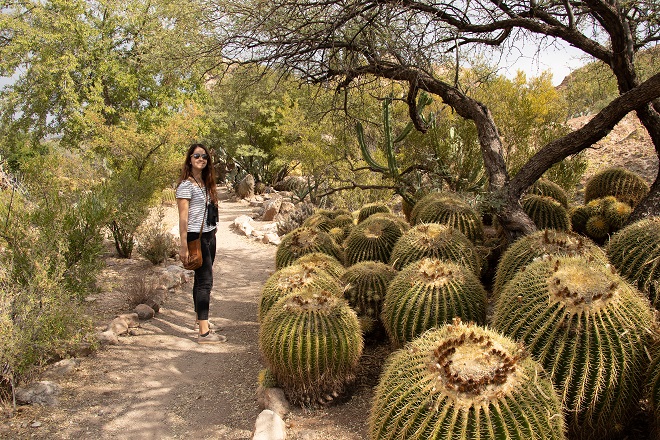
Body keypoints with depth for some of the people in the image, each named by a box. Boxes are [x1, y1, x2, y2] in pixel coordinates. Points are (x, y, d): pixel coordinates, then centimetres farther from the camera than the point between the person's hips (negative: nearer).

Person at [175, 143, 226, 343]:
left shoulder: (205, 183, 14)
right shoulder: (186, 184, -10)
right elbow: (183, 217, -15)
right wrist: (183, 245, -18)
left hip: (209, 236, 8)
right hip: (196, 237, -8)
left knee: (202, 278, 19)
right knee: (205, 281, -10)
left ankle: (199, 315, 35)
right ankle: (204, 332, -8)